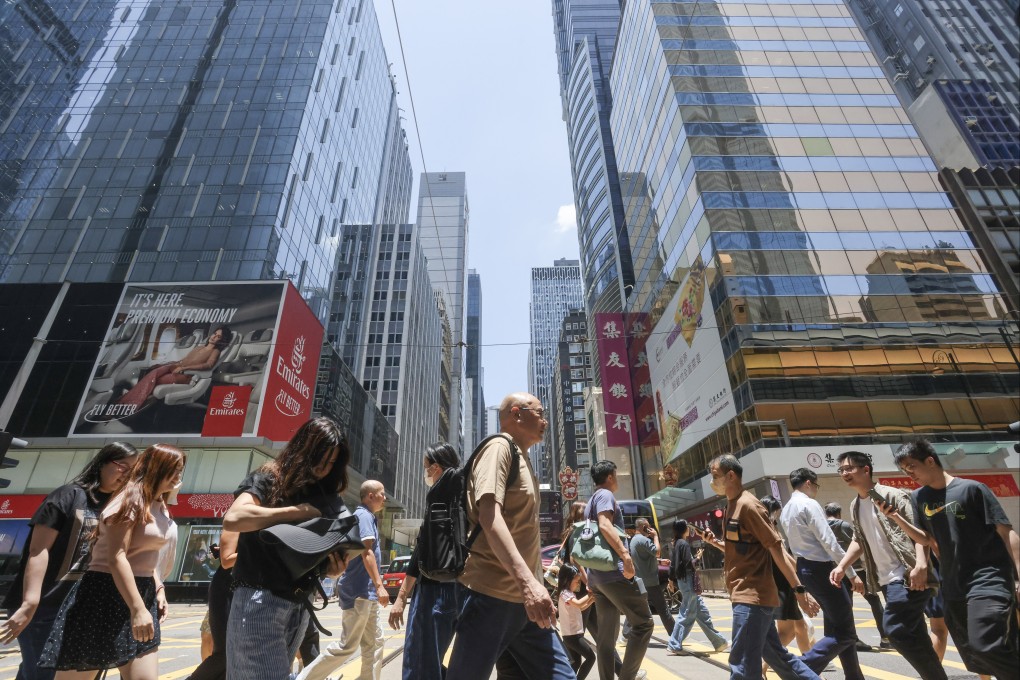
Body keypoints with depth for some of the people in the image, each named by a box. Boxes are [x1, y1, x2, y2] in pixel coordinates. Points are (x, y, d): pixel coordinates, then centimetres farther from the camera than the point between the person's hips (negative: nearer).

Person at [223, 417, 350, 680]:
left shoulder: (324, 495, 10)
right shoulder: (268, 479, -6)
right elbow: (233, 518, -25)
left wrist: (331, 567, -7)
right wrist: (296, 511, -19)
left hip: (299, 605, 6)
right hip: (261, 600, -6)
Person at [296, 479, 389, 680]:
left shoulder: (368, 517, 15)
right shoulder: (364, 515, -14)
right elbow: (366, 552, -22)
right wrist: (379, 585, -25)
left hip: (368, 592, 10)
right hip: (360, 592, -10)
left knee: (374, 643, 11)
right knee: (347, 646, 0)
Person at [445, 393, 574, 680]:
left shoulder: (522, 460, 20)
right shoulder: (499, 446, -8)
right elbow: (488, 513, -23)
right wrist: (527, 579, -33)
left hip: (524, 598, 9)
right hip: (491, 595, -9)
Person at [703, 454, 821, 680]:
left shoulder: (748, 505, -15)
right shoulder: (732, 505, 12)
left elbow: (776, 548, -17)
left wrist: (799, 590, -18)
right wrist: (715, 542, 5)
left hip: (752, 596, -9)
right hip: (746, 594, 10)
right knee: (776, 655, 21)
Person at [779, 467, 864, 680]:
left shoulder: (785, 510, 14)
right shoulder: (809, 504, -14)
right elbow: (829, 542, -19)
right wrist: (852, 573, -13)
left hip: (805, 568, 9)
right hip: (821, 568, -9)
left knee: (837, 626, 20)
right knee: (844, 633, -3)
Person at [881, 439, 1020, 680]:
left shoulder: (971, 489, -9)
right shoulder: (919, 497, 6)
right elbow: (926, 539, 8)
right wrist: (896, 517, -8)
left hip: (988, 581, -6)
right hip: (953, 588, 6)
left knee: (984, 646, -20)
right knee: (974, 656, 11)